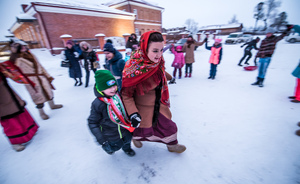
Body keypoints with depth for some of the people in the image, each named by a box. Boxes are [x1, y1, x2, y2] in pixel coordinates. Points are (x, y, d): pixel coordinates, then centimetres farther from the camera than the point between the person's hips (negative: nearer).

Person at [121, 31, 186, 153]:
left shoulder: (158, 61, -11)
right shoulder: (133, 67, -30)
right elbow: (126, 94, -22)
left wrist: (170, 77, 30)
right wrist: (132, 112, -30)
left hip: (159, 104, 6)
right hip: (142, 107, -5)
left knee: (167, 125, 21)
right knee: (144, 129, 19)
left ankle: (172, 144, 53)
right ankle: (136, 137, 59)